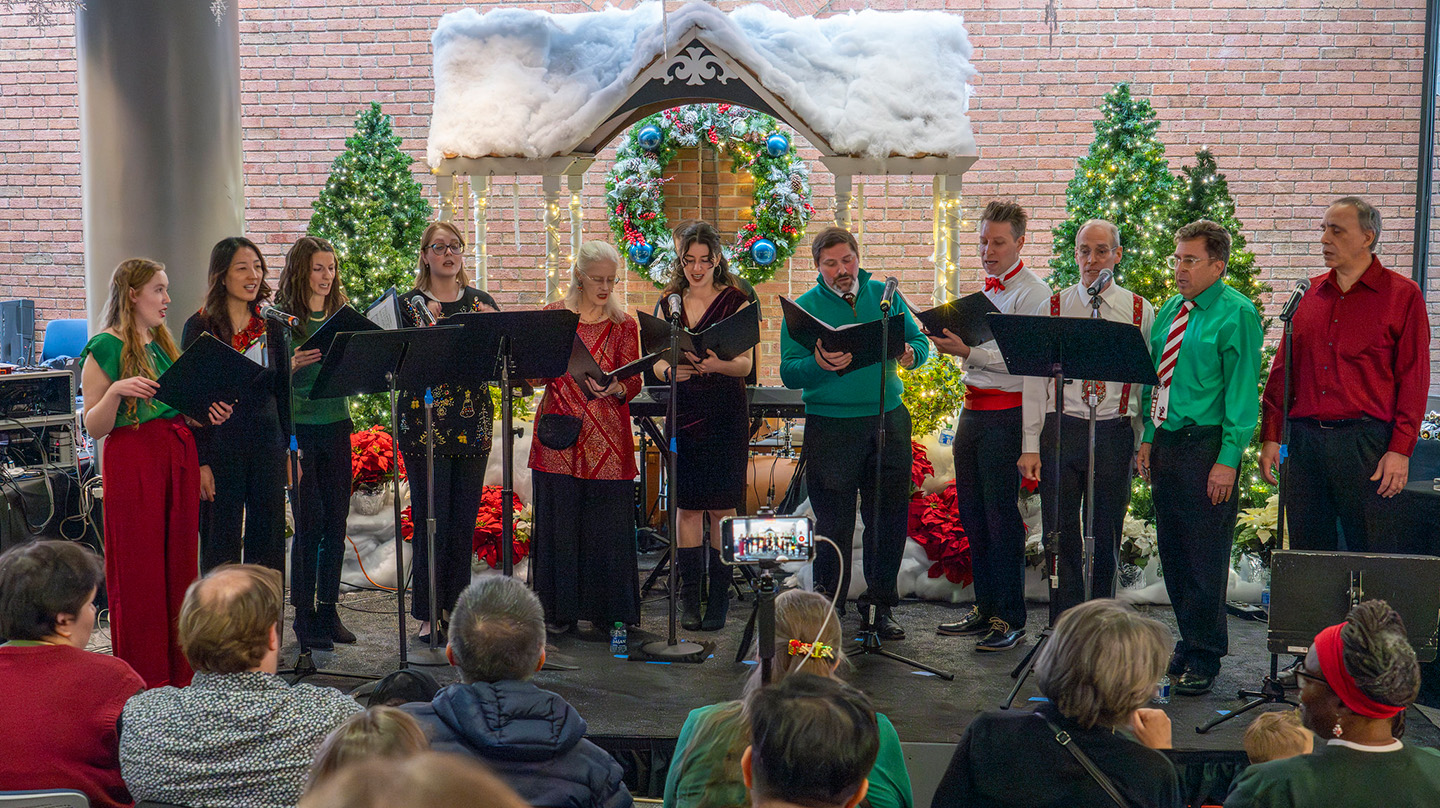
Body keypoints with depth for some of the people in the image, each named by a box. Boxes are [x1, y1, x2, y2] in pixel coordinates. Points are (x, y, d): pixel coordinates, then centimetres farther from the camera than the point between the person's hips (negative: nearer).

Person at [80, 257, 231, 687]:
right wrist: (116, 391, -24)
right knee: (138, 570, -3)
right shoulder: (105, 348, -6)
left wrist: (206, 413, 5)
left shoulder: (164, 344, 16)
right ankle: (142, 681, 6)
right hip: (133, 458, -7)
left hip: (178, 454, 7)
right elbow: (94, 427, -8)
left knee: (179, 563, 8)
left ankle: (178, 676, 16)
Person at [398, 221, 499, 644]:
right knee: (431, 518, -3)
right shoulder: (408, 304, 1)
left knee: (464, 518, 7)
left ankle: (456, 608, 18)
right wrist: (427, 328, -19)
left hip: (473, 423, 3)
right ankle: (429, 613, 8)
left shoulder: (481, 302, 11)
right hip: (424, 423, -3)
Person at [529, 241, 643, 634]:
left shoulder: (624, 324, 7)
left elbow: (633, 383, -1)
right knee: (559, 520, 3)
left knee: (608, 524, 0)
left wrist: (614, 388, -23)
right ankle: (561, 610, 14)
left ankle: (609, 610, 11)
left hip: (607, 441, 0)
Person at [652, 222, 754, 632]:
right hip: (683, 411, 3)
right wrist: (670, 370, -16)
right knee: (687, 503, 3)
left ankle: (718, 598, 7)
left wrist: (715, 364, -27)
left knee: (720, 505, -1)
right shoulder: (669, 302, 10)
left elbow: (745, 364, -7)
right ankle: (690, 598, 10)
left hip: (725, 413, -3)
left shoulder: (735, 301, 0)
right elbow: (657, 359, 7)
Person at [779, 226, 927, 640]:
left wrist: (910, 354, -13)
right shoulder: (804, 308, 1)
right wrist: (818, 364, -27)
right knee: (834, 523, 1)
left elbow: (919, 341, 10)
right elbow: (788, 372, -6)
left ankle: (880, 606, 21)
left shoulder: (884, 295, 10)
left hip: (888, 420, 3)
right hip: (830, 427, -3)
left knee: (889, 516, 8)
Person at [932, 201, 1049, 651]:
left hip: (1007, 414, -9)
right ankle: (984, 610, 23)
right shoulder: (985, 290, 17)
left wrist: (967, 352, -25)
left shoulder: (1031, 293, -9)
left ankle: (1010, 619, 4)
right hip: (972, 409, 9)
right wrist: (952, 343, 10)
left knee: (1002, 517, -5)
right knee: (972, 514, 12)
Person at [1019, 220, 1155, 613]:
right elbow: (1036, 378, 4)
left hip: (1115, 432, 0)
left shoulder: (1140, 311, 6)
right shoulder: (1054, 307, 5)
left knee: (1107, 536, 7)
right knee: (1061, 534, 2)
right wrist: (1030, 445, -1)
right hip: (1061, 429, 0)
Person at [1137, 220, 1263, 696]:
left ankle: (1204, 657, 11)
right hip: (1167, 442, 7)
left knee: (1204, 558, -1)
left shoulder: (1236, 314, -8)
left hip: (1207, 445, -7)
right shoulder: (1170, 310, 14)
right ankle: (1189, 643, 27)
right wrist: (1148, 438, 12)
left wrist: (1228, 459, -16)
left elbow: (1243, 389, -12)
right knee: (1172, 554, 13)